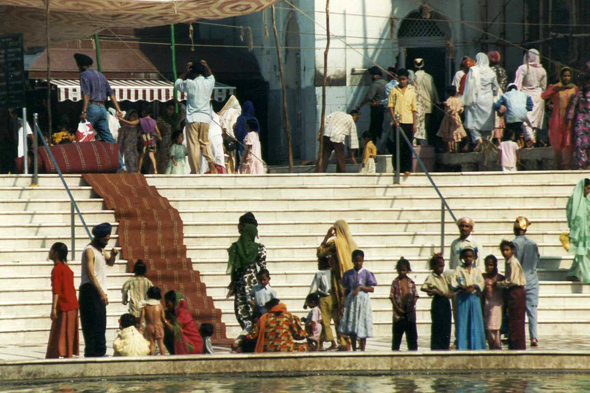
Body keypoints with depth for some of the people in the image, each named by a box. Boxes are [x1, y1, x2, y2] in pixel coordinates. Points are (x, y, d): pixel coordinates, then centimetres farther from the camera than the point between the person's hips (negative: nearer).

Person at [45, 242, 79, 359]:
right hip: (73, 306, 9)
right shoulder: (67, 268, 16)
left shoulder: (57, 269, -11)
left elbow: (56, 290, -18)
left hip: (64, 307, -9)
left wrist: (54, 308, -20)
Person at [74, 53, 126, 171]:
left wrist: (84, 111, -21)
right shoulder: (100, 75, 20)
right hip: (102, 108, 7)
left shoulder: (84, 75, -3)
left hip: (91, 107, -7)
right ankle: (121, 165, -4)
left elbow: (86, 94, -15)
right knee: (108, 138, 4)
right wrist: (118, 109, 10)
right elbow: (111, 93, 15)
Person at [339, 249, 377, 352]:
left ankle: (362, 350, 3)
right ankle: (354, 350, 10)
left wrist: (360, 287, -15)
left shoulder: (366, 273, 0)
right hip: (351, 300, 2)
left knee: (362, 327, -2)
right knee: (351, 327, 1)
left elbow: (372, 289, -2)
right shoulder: (348, 274, 6)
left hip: (363, 301, -2)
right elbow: (346, 290, 10)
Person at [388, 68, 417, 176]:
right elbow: (390, 106, 1)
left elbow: (414, 109, 10)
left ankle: (407, 168, 2)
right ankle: (397, 168, 8)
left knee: (408, 146, 0)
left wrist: (414, 124, 4)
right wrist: (394, 119, -12)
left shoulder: (411, 92, 9)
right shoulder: (394, 91, 5)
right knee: (397, 146, 1)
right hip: (398, 122, -1)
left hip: (409, 122, 1)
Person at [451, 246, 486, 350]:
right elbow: (453, 283, 0)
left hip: (474, 297, 1)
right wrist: (462, 287, -17)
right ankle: (462, 346, -4)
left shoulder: (477, 270, 11)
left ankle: (476, 345, 3)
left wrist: (474, 287, -15)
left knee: (475, 321, -1)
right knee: (462, 322, -4)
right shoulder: (459, 269, 7)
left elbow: (481, 282, 4)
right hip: (462, 298, -1)